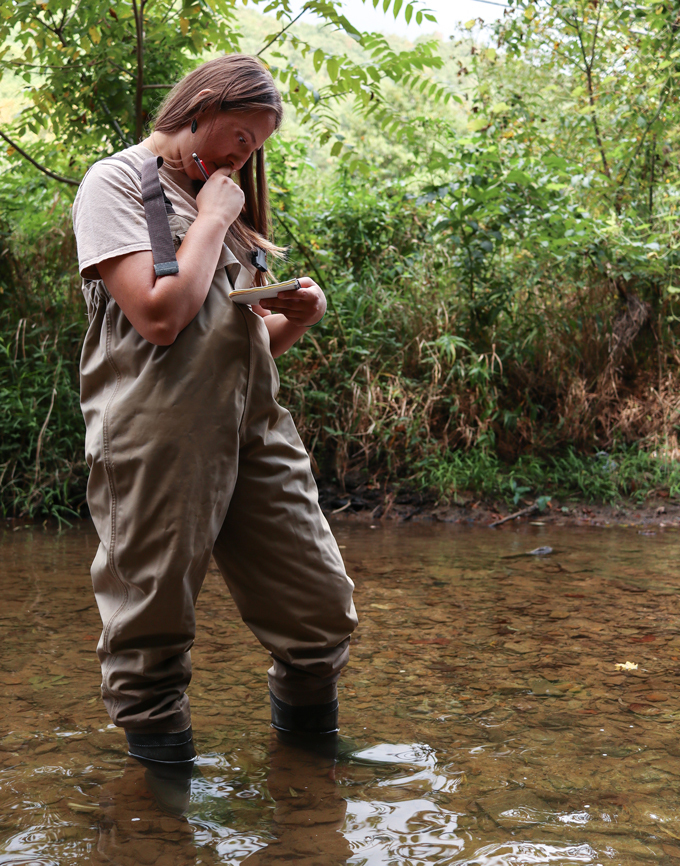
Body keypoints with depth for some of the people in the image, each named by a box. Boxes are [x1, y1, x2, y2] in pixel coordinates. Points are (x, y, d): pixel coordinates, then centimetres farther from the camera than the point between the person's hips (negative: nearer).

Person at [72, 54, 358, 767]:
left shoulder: (220, 199, 24)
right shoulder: (117, 183, -1)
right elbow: (161, 316, -16)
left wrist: (297, 318, 4)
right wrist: (212, 220, -5)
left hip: (256, 430, 7)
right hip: (159, 436, -7)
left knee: (323, 610, 5)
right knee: (154, 626, 0)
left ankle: (302, 728, 28)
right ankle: (157, 747, 19)